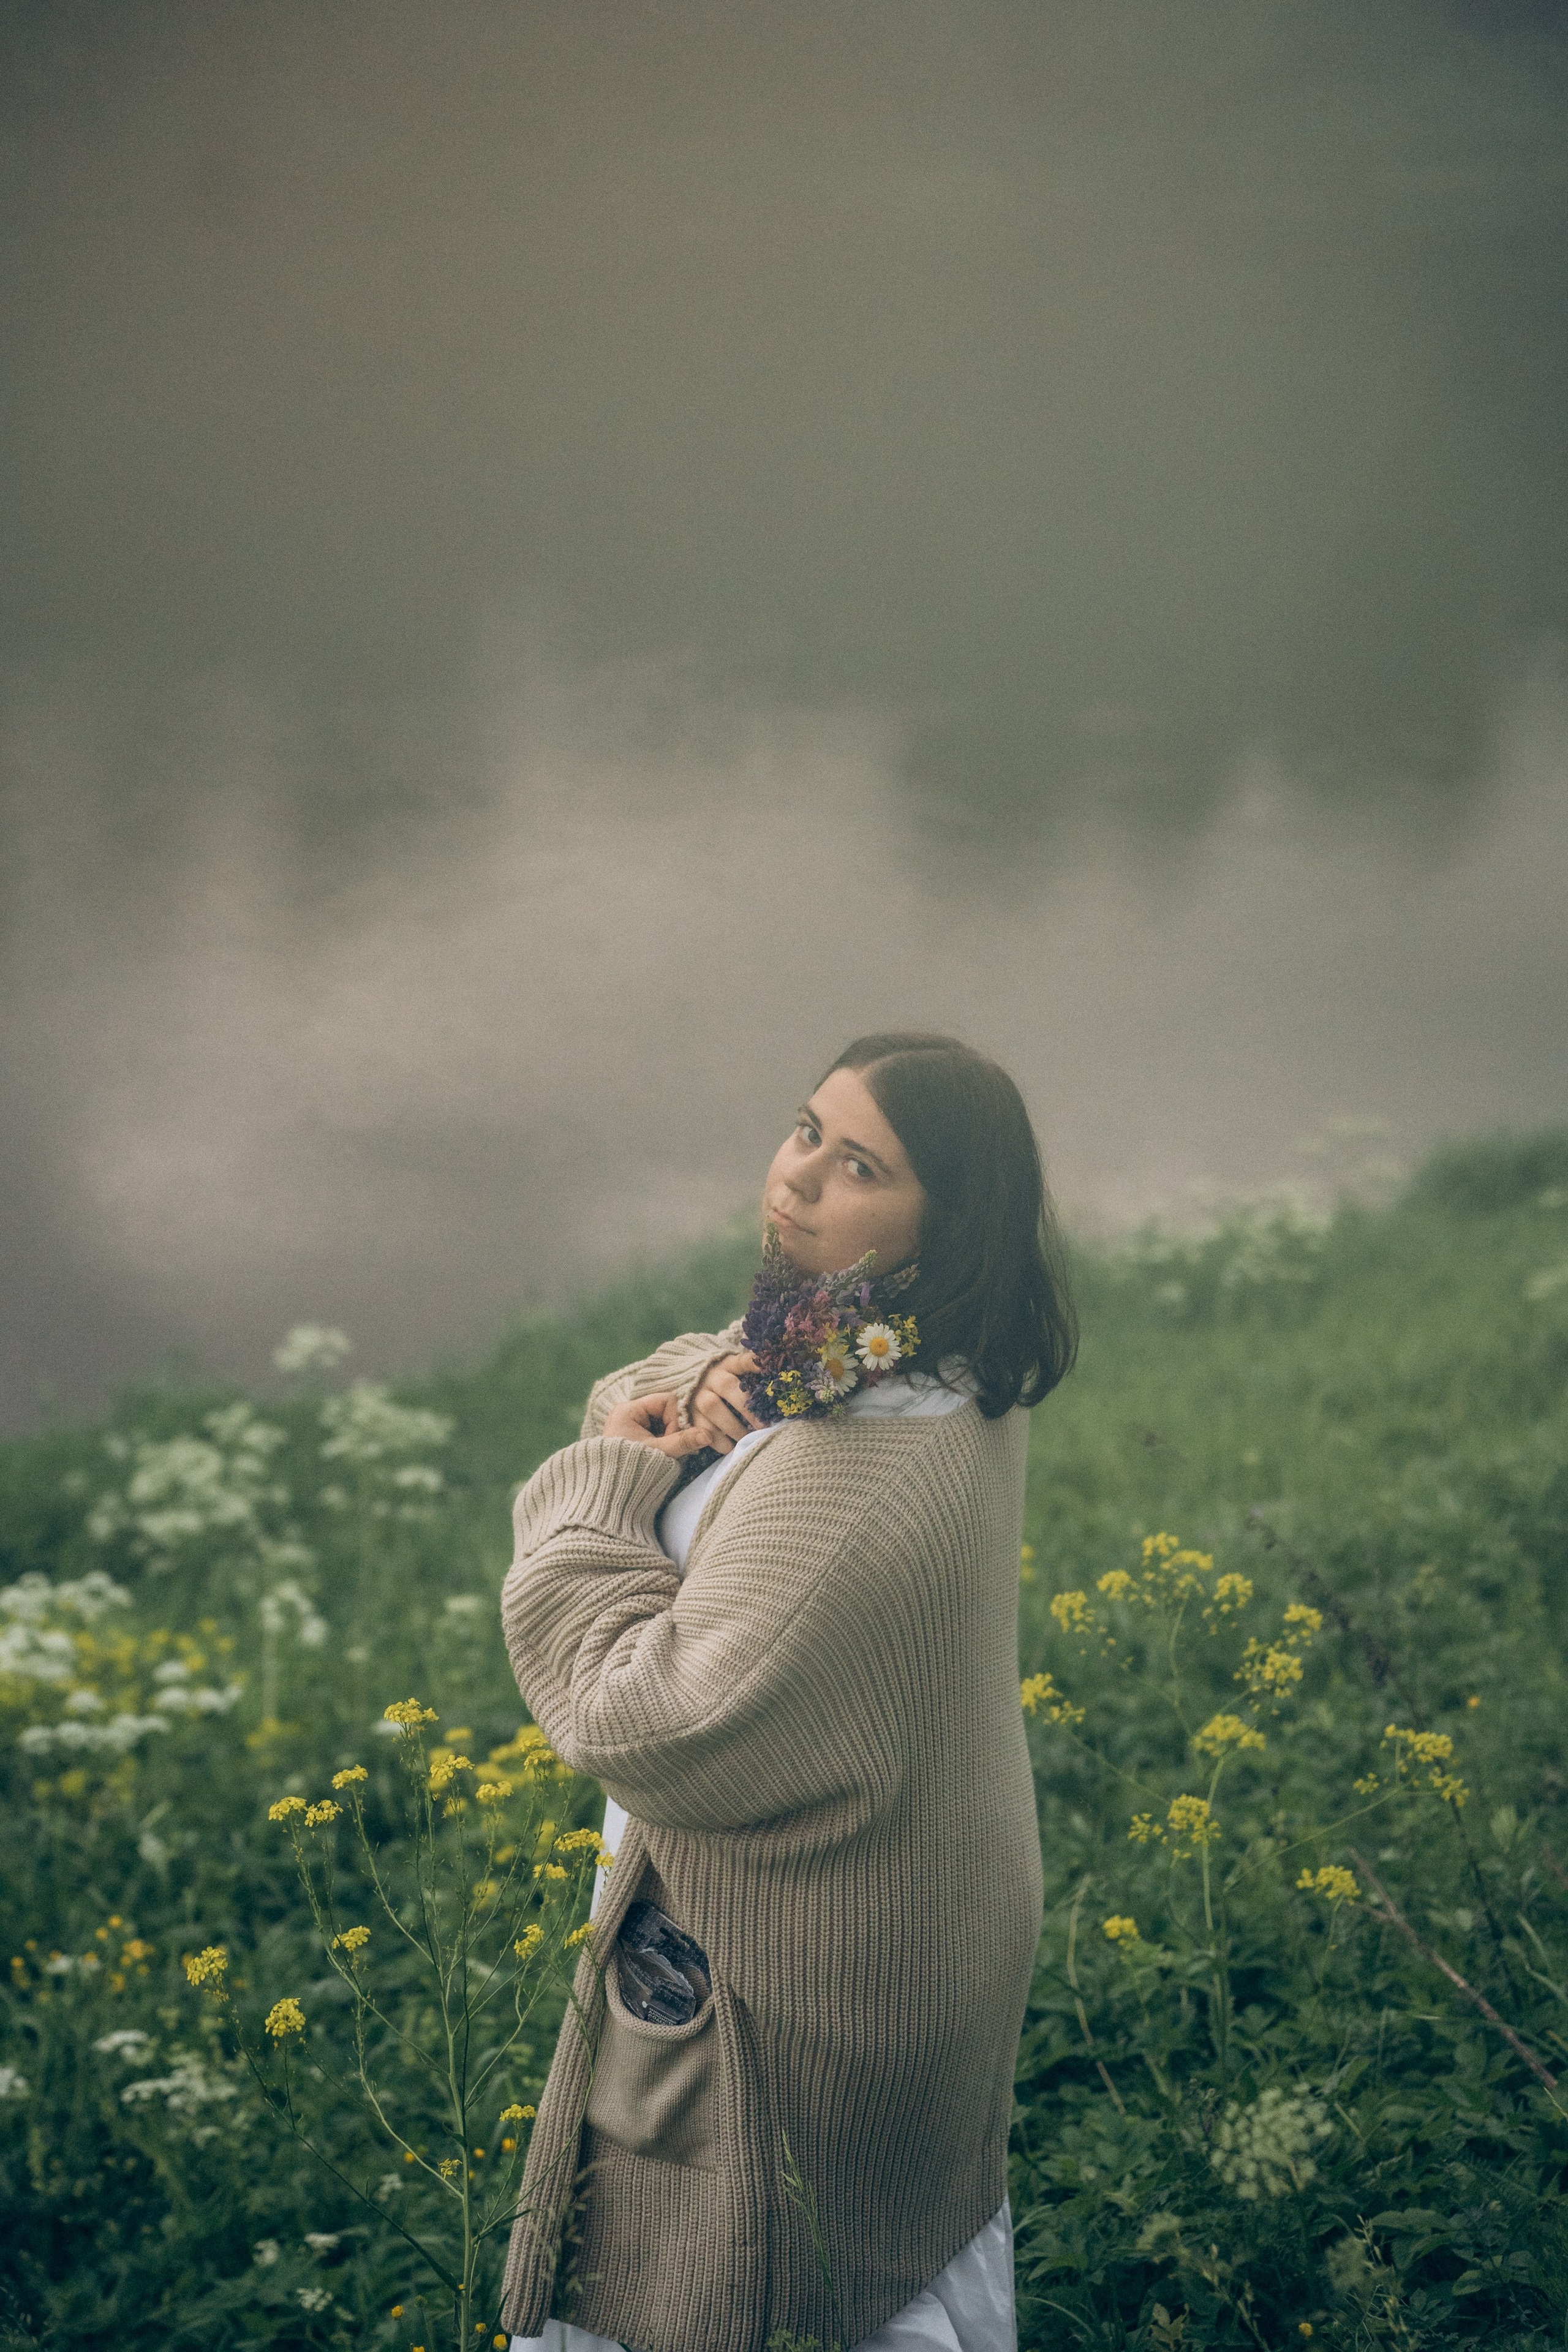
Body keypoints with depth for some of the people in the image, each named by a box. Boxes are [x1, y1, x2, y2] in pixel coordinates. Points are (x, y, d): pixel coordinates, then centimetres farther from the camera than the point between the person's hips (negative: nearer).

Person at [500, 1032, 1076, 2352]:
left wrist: (602, 1493, -20)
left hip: (784, 1985, -9)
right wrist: (694, 1385, -15)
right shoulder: (945, 1370, -3)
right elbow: (628, 1401, 9)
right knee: (929, 2229, 28)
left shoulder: (855, 1480, -34)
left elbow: (653, 1729, -32)